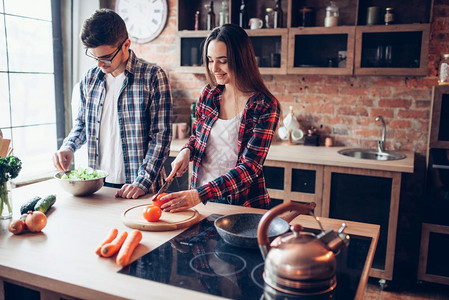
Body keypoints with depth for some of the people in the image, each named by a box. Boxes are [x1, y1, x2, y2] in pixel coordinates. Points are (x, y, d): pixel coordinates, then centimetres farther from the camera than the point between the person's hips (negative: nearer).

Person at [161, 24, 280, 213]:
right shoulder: (208, 94, 0)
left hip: (242, 204, -3)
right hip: (200, 198, 4)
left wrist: (200, 194, -29)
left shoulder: (264, 107, -15)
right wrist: (186, 151, -8)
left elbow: (250, 167, -20)